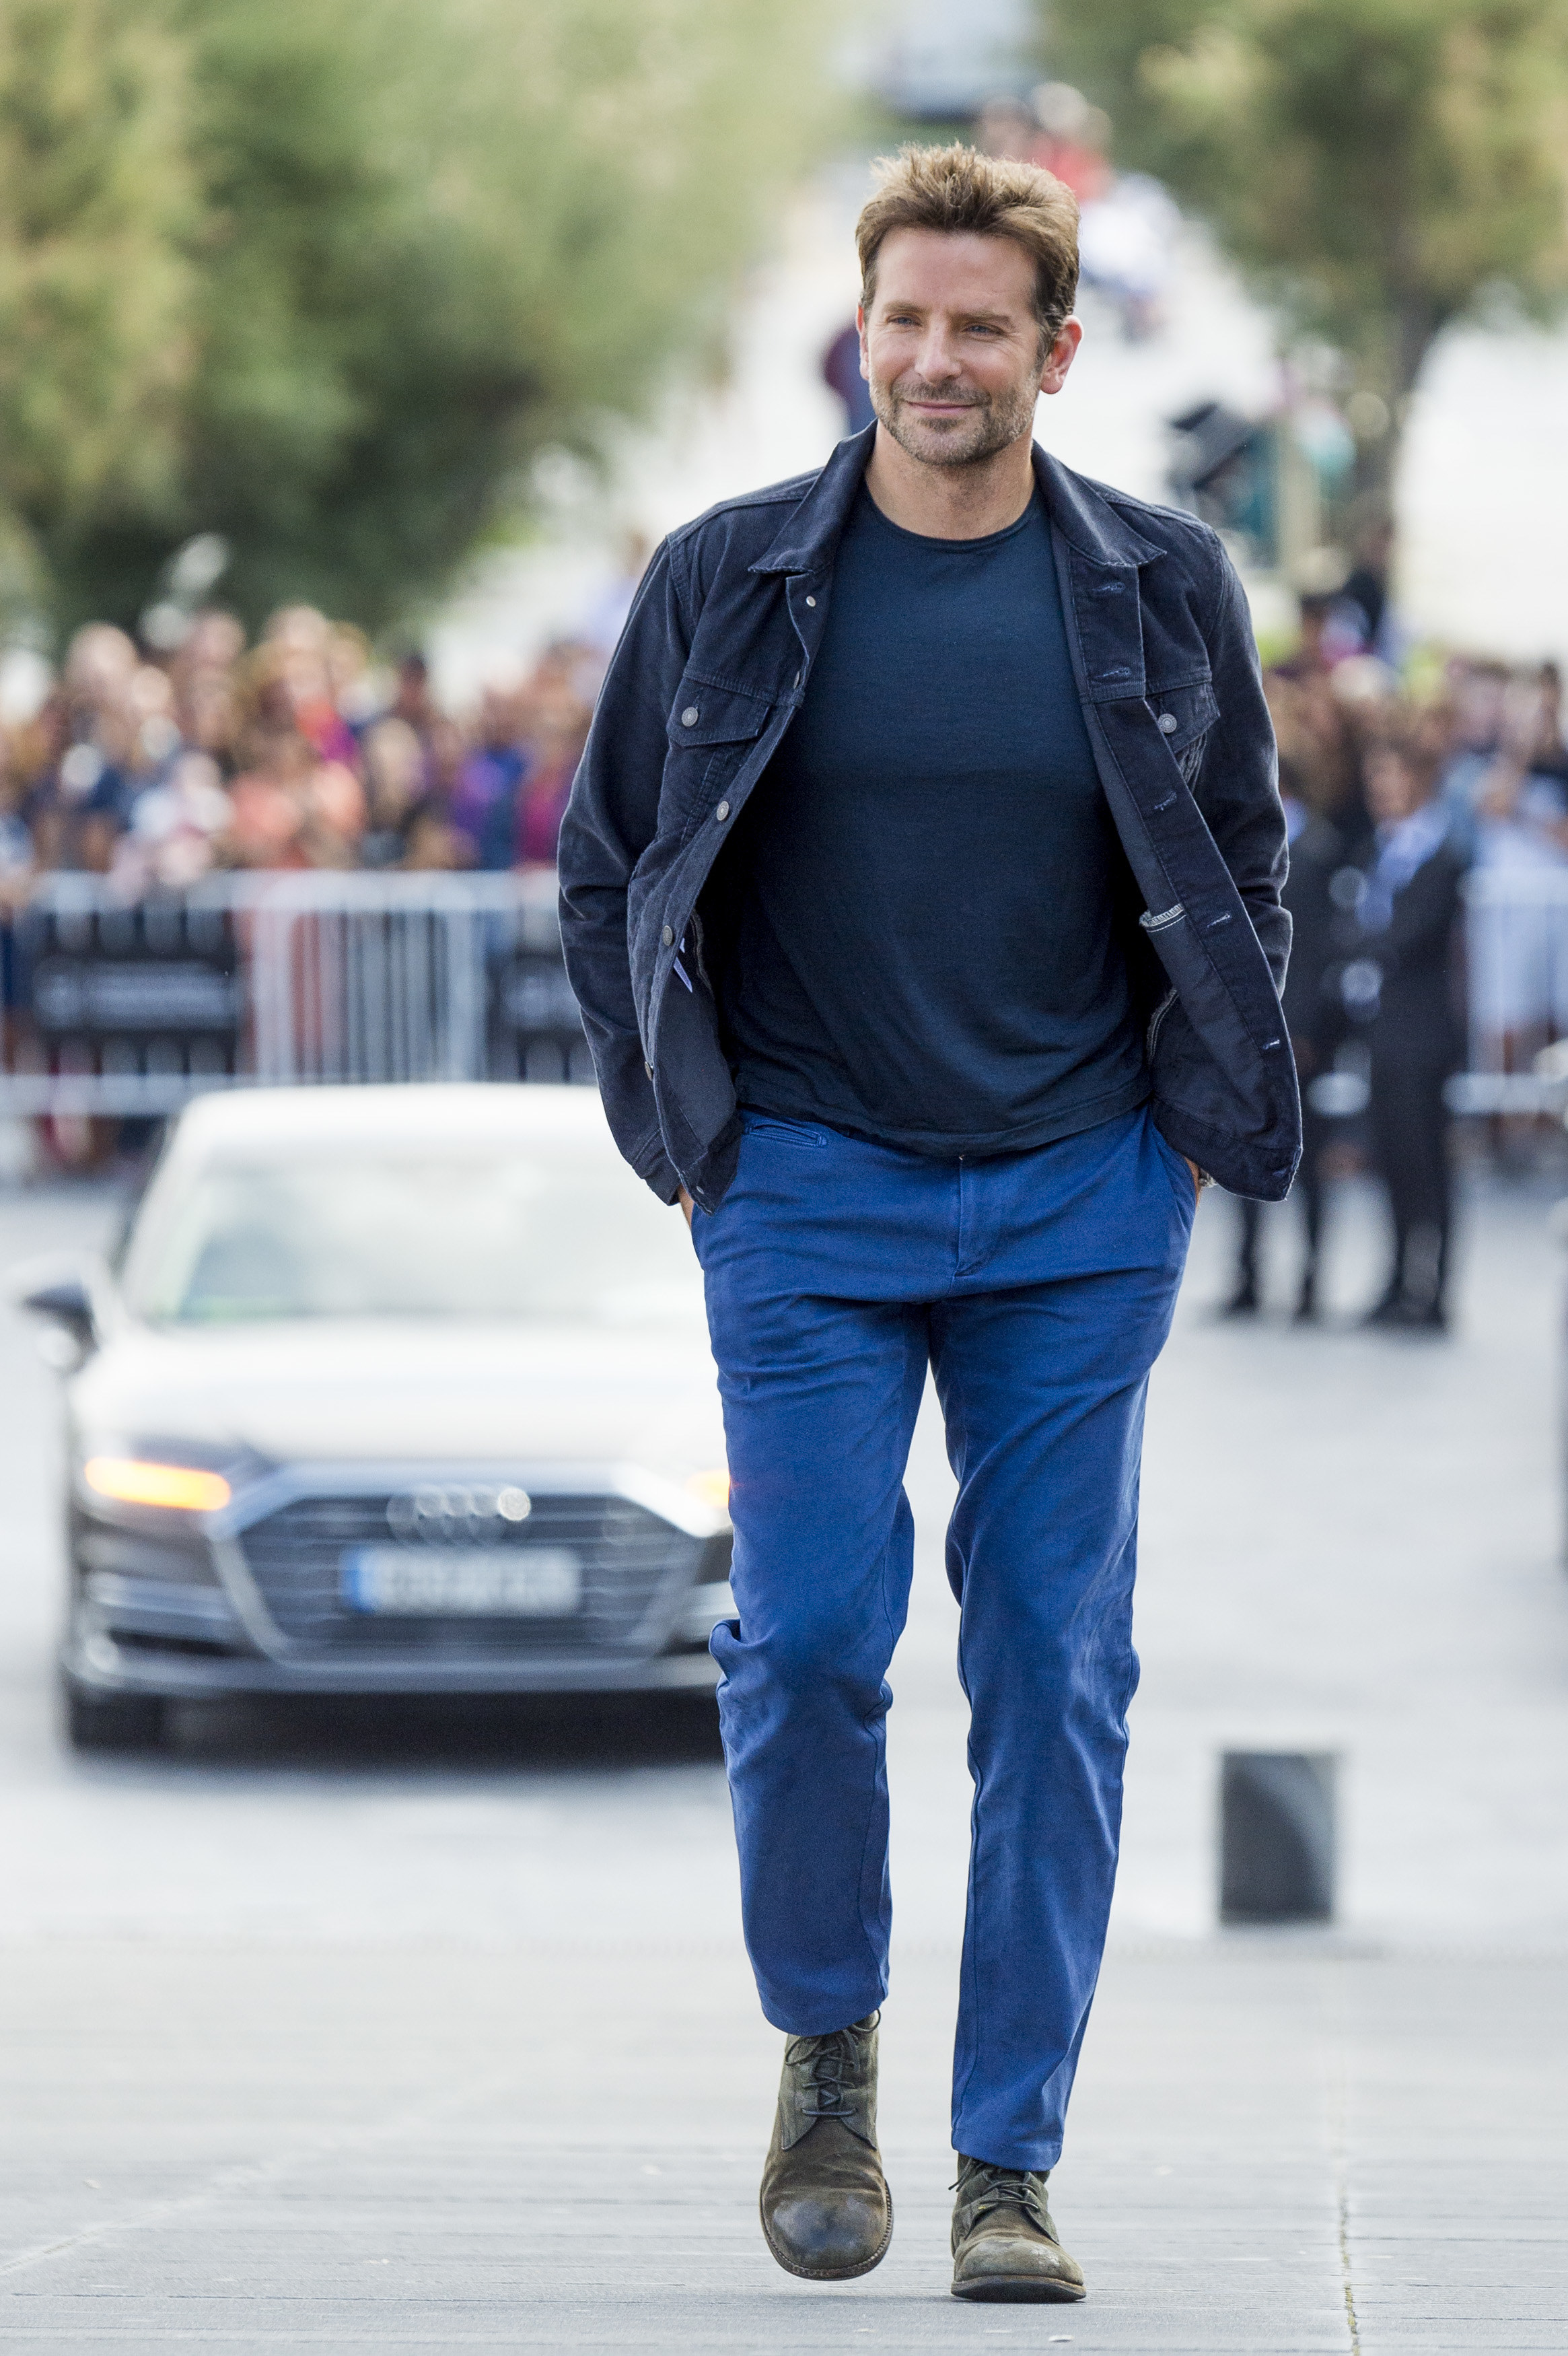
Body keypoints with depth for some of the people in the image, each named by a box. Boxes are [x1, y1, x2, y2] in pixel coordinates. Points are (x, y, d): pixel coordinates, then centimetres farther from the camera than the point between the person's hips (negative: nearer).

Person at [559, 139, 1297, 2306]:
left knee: (1057, 1677, 0)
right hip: (812, 1200, -1)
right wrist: (684, 1123, 3)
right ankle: (826, 2045, 18)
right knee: (808, 1640, -8)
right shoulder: (730, 581, -1)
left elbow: (1243, 865, 14)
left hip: (1079, 1214, 1)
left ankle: (1011, 2167, 6)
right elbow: (607, 860, 9)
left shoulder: (1162, 590, 2)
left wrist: (1202, 1122, 6)